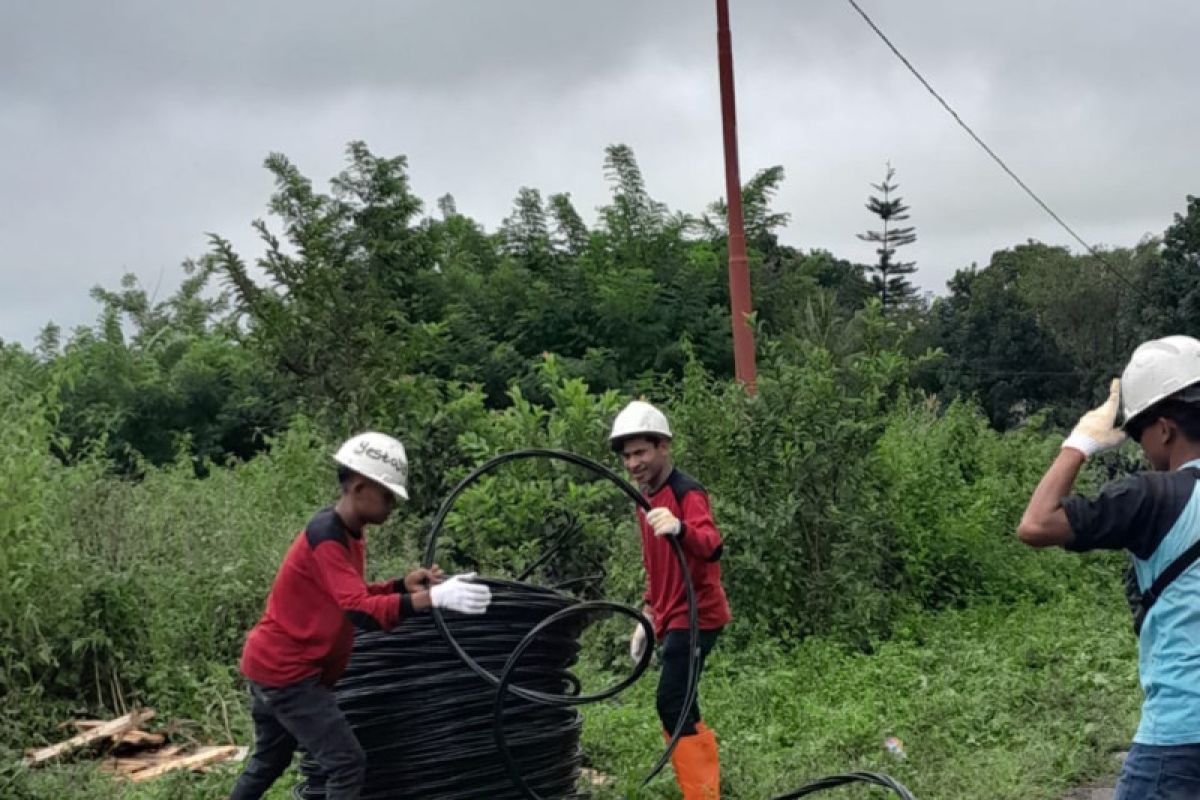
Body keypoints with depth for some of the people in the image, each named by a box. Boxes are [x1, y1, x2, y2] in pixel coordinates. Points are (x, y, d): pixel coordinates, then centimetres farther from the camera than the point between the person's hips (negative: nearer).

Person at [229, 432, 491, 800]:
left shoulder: (348, 532, 7)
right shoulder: (326, 536, -24)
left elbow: (352, 596, 14)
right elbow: (360, 611, -35)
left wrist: (405, 585, -2)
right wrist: (433, 598, -45)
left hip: (275, 666, 10)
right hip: (286, 672, -10)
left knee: (269, 761, 24)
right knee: (348, 765, -10)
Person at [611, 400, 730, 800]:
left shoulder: (687, 493, -18)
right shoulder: (647, 498, 10)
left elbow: (712, 546, -38)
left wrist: (679, 528, -58)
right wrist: (648, 616, 21)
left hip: (695, 615, -9)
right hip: (673, 617, 9)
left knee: (672, 705, -13)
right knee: (680, 708, 14)